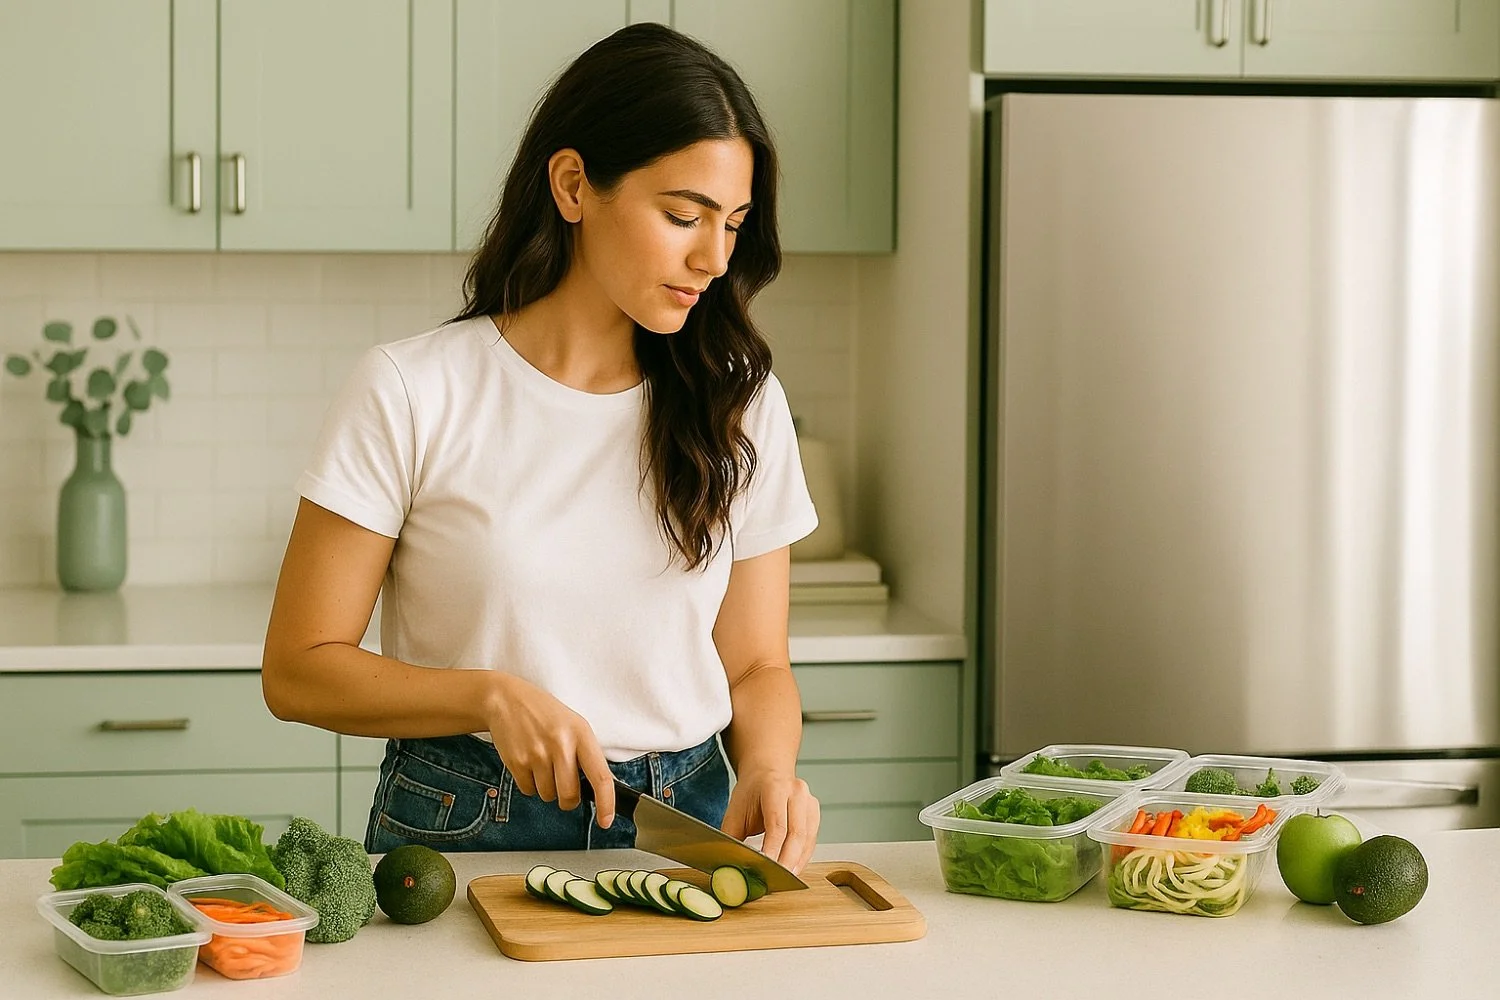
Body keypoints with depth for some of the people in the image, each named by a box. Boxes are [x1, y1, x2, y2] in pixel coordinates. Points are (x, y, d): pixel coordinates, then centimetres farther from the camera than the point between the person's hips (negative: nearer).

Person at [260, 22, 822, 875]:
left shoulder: (738, 402, 6)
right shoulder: (412, 394, -5)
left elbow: (756, 666, 12)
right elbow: (299, 670, -2)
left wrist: (767, 769, -11)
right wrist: (493, 696, -17)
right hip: (463, 836, -2)